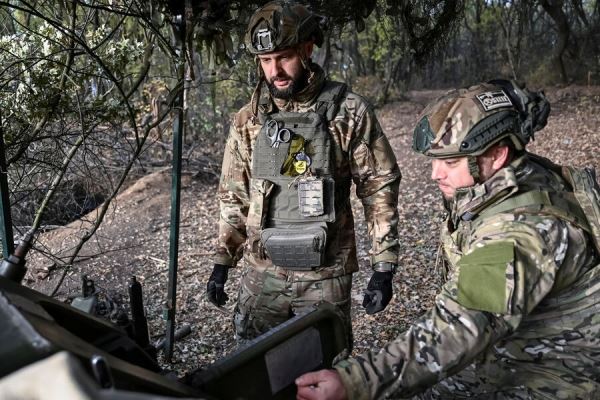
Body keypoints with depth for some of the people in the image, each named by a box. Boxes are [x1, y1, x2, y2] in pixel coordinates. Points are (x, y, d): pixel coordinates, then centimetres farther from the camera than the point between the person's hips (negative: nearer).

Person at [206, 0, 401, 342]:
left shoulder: (349, 112, -8)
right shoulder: (248, 120, 2)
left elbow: (380, 188, -5)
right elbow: (234, 195, 10)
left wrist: (384, 267, -6)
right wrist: (222, 262, 9)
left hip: (325, 276, -2)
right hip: (263, 273, 3)